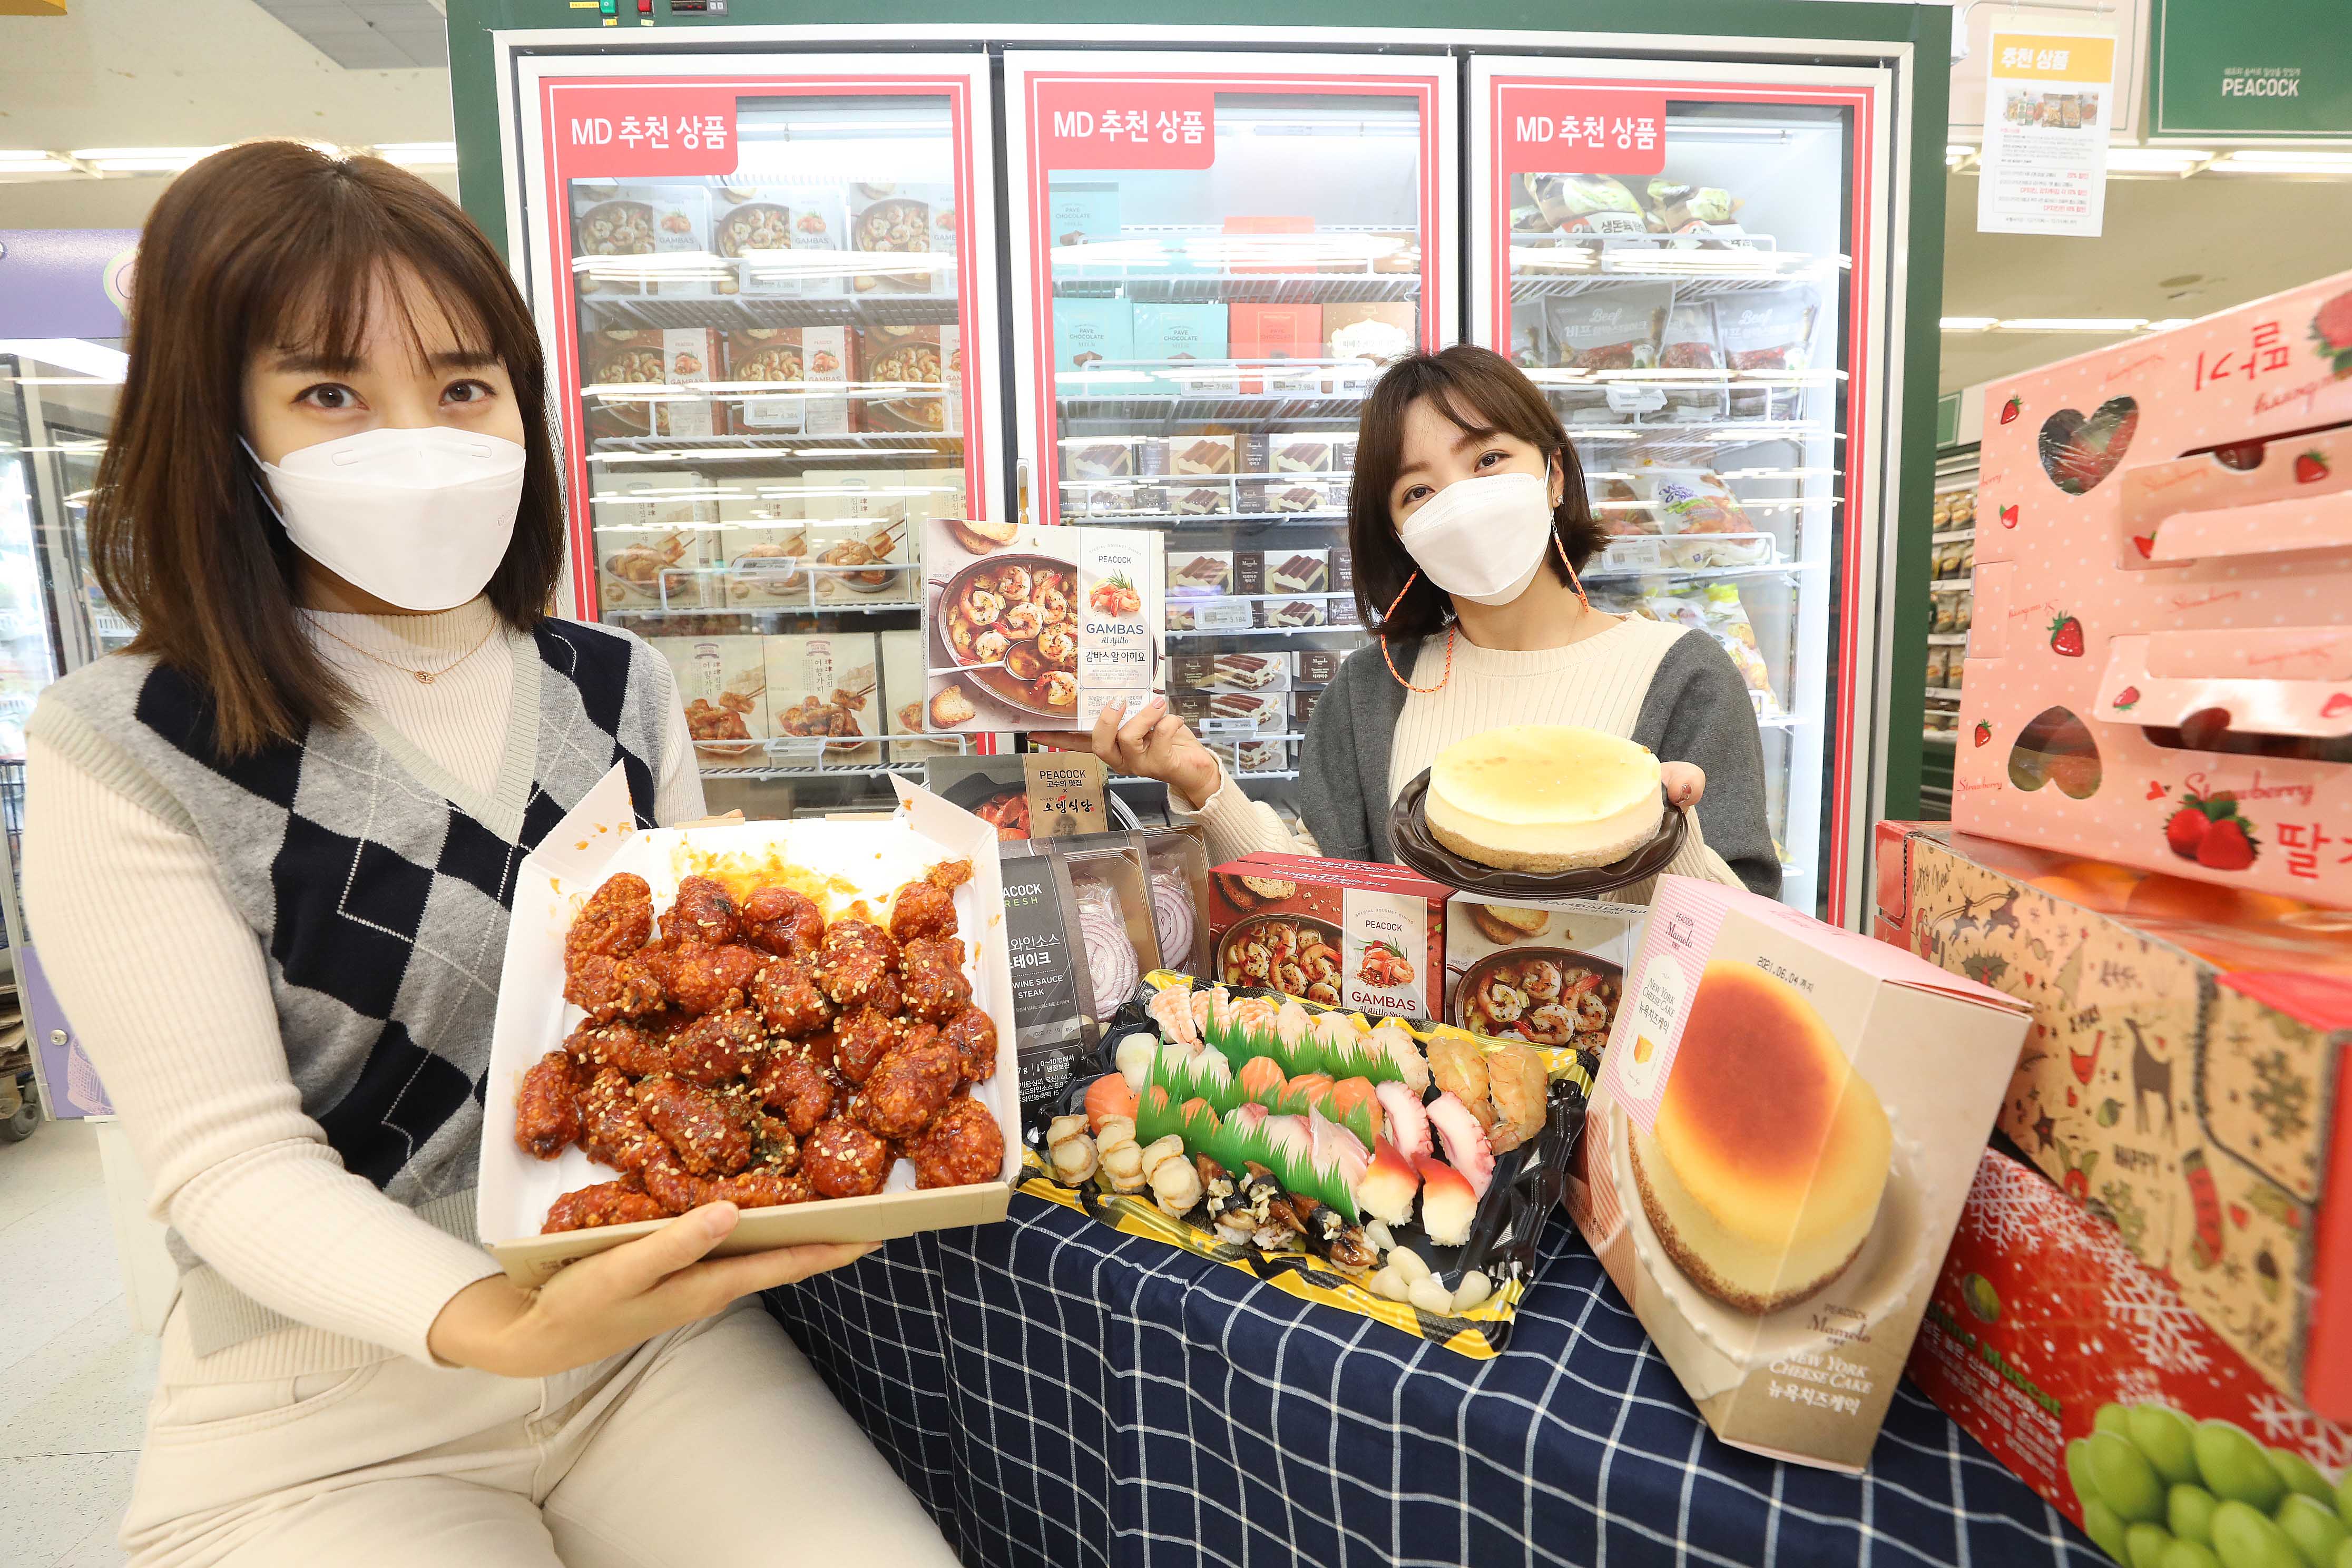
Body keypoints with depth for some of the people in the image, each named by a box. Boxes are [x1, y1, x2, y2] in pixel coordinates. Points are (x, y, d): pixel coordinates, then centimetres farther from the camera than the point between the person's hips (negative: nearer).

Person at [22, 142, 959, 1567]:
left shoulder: (621, 692, 2)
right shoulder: (128, 752, -9)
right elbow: (232, 1164, -13)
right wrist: (502, 1326, -29)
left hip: (655, 1324, 3)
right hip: (325, 1407, -2)